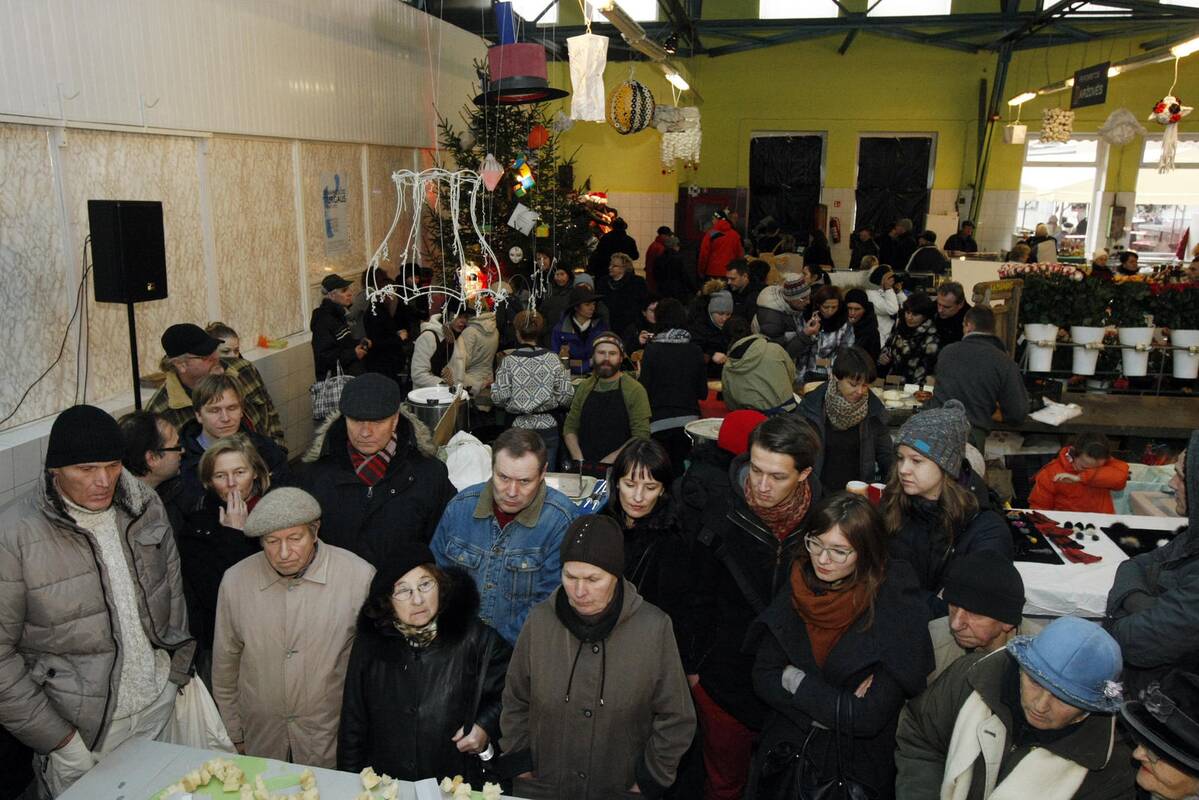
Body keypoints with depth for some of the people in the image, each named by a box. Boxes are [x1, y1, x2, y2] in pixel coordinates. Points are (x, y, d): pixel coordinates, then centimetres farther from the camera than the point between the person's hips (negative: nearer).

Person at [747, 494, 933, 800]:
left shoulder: (895, 609, -23)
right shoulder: (798, 588, -10)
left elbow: (870, 717, -24)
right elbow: (763, 678, -9)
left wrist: (795, 681, -17)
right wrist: (838, 709, -19)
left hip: (858, 772, -3)